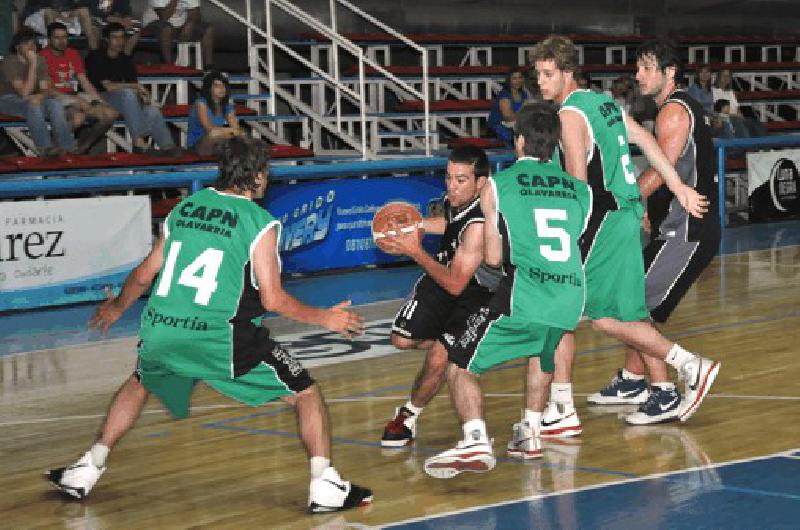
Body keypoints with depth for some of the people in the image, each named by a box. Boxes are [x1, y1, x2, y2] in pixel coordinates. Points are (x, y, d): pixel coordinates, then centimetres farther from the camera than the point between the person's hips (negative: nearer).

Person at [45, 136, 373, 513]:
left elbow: (145, 275, 18)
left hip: (160, 333, 5)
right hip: (221, 340, -5)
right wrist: (324, 319, 6)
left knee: (139, 385, 36)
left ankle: (86, 472, 36)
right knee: (306, 394, 9)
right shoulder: (260, 223, -3)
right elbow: (273, 300, -8)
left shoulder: (184, 207, 12)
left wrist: (117, 307, 37)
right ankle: (325, 488, 1)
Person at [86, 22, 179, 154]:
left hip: (125, 101, 6)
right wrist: (136, 86, -15)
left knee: (152, 111, -19)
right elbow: (107, 86, -16)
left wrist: (142, 95, -15)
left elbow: (133, 85, 9)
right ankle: (138, 141, -38)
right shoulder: (96, 57, -8)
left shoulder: (126, 59, 11)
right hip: (100, 98, -6)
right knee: (128, 93, -35)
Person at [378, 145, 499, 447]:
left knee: (439, 359, -18)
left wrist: (416, 252, -33)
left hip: (475, 290, -8)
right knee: (402, 340, 10)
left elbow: (455, 285, -33)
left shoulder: (478, 226, -37)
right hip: (444, 272, 8)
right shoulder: (455, 201, -14)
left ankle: (409, 417, 4)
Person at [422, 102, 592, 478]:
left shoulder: (497, 186, 4)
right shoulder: (582, 191, 14)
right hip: (570, 301, 5)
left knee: (459, 366, 5)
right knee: (543, 357, 36)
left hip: (522, 299, -5)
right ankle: (529, 434, 36)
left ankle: (476, 442, -14)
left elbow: (493, 258, 6)